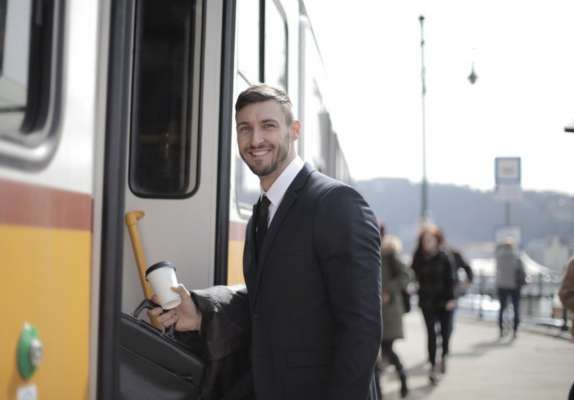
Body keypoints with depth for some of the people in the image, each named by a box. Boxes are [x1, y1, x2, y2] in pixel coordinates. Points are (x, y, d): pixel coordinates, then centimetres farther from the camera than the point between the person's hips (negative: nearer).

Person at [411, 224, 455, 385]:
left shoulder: (443, 257, -5)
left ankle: (444, 356, 36)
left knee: (445, 331, 7)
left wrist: (450, 298, -12)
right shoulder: (418, 258, -1)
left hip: (443, 300, 0)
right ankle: (433, 367, 2)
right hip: (427, 301, 0)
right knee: (431, 333, -4)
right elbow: (413, 277, -1)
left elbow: (449, 279, -6)